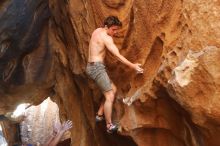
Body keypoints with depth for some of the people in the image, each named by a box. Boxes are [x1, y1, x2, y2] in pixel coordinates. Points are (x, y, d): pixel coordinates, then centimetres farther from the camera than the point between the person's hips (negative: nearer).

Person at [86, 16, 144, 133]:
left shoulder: (98, 31, 11)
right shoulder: (106, 38, -16)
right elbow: (118, 55, -21)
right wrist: (132, 66, -22)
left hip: (92, 66, 10)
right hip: (97, 67, -10)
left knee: (113, 89, 17)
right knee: (110, 96, -7)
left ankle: (99, 115, 19)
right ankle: (109, 126, -5)